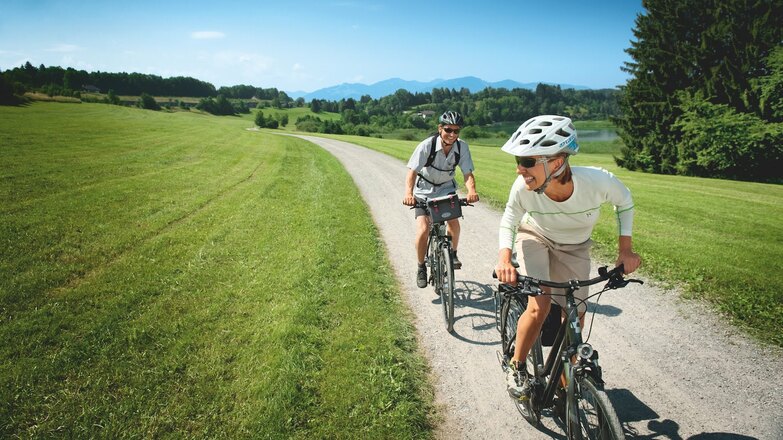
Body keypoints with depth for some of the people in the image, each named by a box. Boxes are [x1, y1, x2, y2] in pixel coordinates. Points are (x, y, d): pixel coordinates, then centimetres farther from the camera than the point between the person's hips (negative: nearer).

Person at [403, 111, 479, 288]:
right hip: (424, 191, -3)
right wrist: (408, 193, -49)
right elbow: (412, 172, -31)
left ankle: (452, 253, 17)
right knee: (423, 230, -16)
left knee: (454, 222, -15)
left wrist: (471, 191, -41)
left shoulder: (462, 147, -17)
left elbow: (468, 173, -20)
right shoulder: (427, 145, -26)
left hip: (447, 189, 3)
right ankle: (421, 267, 6)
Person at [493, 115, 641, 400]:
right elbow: (509, 222, -13)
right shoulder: (523, 188, -35)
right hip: (535, 238, -1)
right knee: (539, 307, -22)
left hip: (574, 249, 2)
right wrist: (504, 257, -28)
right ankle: (516, 367, 5)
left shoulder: (599, 181, -36)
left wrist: (625, 249, -12)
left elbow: (625, 202, -11)